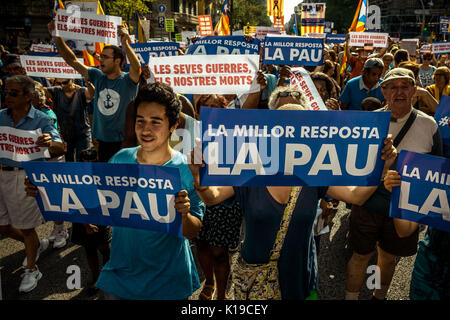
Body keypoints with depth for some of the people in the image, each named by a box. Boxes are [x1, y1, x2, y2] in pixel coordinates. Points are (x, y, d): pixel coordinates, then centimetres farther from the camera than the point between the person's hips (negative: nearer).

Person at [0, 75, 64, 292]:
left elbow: (60, 149, -16)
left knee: (27, 227, 8)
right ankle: (37, 245, 43)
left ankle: (31, 270, 30)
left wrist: (50, 144, -38)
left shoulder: (41, 120, -8)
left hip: (25, 177, -5)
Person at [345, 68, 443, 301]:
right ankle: (351, 297, 32)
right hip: (369, 201, -1)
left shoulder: (428, 125, -4)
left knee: (388, 257, 19)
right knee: (361, 255, 10)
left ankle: (379, 296, 44)